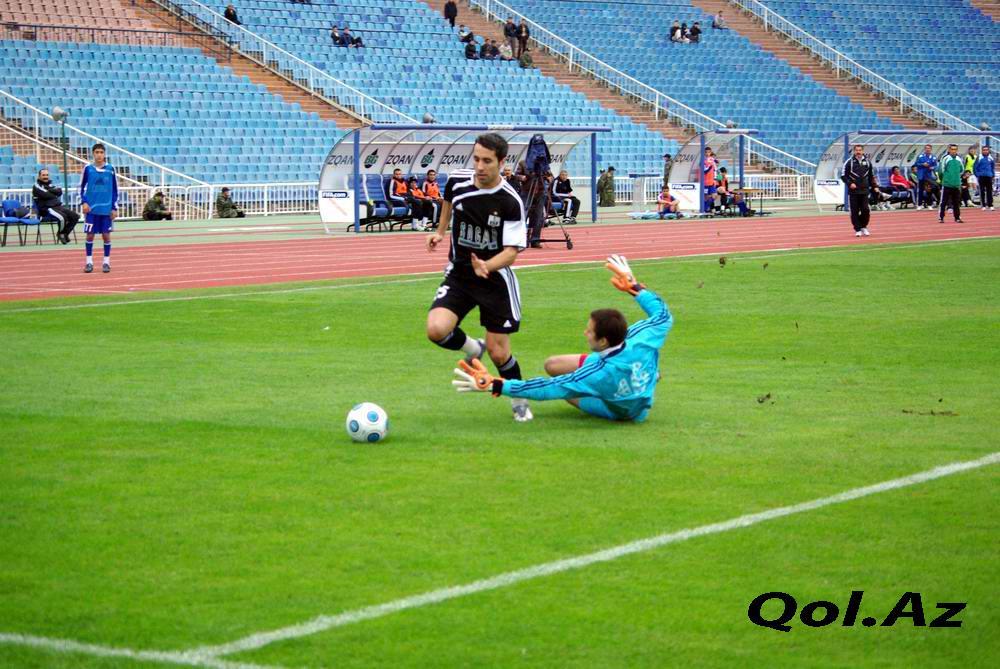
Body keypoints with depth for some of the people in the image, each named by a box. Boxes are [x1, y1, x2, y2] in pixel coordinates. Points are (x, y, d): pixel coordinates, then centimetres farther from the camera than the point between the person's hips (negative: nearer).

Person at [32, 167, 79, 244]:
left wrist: (49, 190, -8)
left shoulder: (50, 185, 21)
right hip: (46, 209, -8)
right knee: (62, 217, -32)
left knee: (75, 216, -5)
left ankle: (65, 233, 6)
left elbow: (59, 191, 2)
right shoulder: (37, 187, -1)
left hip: (58, 206, 8)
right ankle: (61, 233, -7)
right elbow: (46, 195, -16)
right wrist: (55, 195, 1)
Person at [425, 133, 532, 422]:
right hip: (458, 275, 3)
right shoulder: (457, 181, -7)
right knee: (436, 329, -22)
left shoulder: (510, 202, -19)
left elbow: (511, 251, -20)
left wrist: (487, 266, -38)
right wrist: (440, 231, 16)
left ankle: (520, 401, 28)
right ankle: (473, 349, 13)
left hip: (496, 279, -3)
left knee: (498, 352, -2)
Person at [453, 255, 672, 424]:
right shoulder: (642, 341, -34)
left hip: (617, 413, -4)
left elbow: (546, 388, -39)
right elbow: (663, 314, -10)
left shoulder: (599, 374, -44)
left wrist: (495, 386, -37)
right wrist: (633, 286, 0)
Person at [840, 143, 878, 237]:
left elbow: (871, 176, 19)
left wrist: (874, 186, 11)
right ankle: (857, 229, 9)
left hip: (864, 191, 2)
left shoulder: (867, 161, 10)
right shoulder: (849, 162, 0)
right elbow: (843, 176, 1)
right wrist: (849, 183, -13)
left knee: (866, 210, -5)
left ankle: (864, 227, 16)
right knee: (855, 212, -1)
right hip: (853, 191, -2)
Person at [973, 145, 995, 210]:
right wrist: (977, 175, -5)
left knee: (989, 191, 1)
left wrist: (993, 175, 11)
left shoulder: (991, 158, 7)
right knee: (982, 191, 1)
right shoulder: (979, 158, -3)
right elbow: (975, 167, 1)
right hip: (981, 177, -2)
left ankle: (990, 205, 4)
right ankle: (983, 205, 6)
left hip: (989, 177, 2)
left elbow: (993, 167, 18)